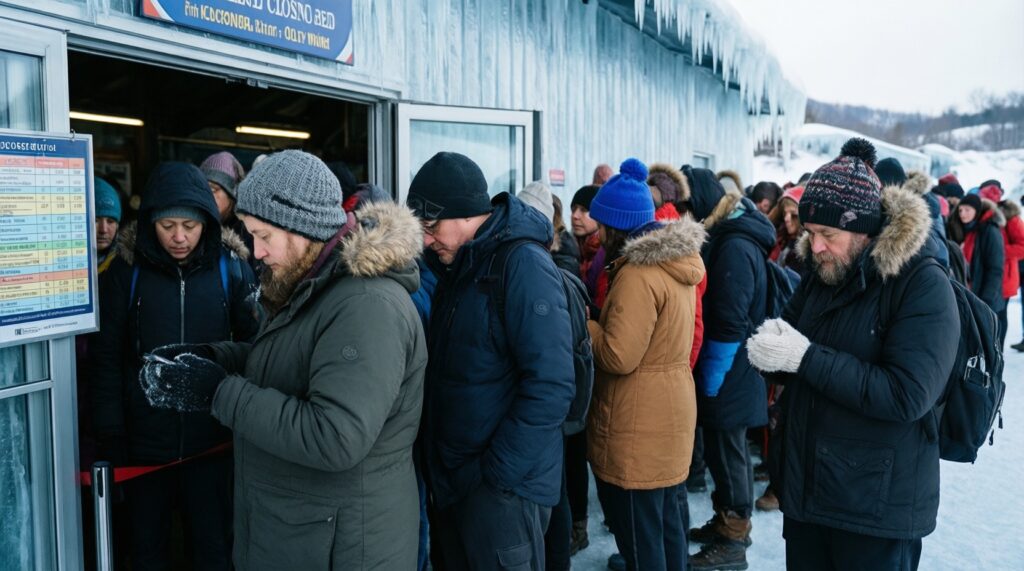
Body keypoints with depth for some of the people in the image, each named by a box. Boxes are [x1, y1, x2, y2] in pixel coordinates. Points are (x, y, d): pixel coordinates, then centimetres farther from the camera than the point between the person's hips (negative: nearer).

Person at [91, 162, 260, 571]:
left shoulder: (230, 268, -4)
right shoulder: (127, 270, -4)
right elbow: (106, 359, -1)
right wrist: (109, 439, -4)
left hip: (211, 440, 0)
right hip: (144, 441, 1)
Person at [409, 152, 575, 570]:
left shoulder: (523, 264, -18)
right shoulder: (459, 266, 9)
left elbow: (551, 388, -23)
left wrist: (495, 474, -19)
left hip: (503, 488, -8)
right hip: (452, 481, 8)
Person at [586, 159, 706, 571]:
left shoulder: (638, 275, -21)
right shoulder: (676, 263, 8)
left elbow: (617, 356, -23)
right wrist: (600, 319, 8)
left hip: (638, 428, -10)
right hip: (669, 416, 10)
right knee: (666, 524, 20)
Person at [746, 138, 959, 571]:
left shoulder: (924, 285, -15)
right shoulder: (821, 274, 5)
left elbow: (907, 396, -25)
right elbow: (791, 365, 11)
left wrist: (805, 357, -26)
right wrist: (770, 349, -13)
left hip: (879, 507, -6)